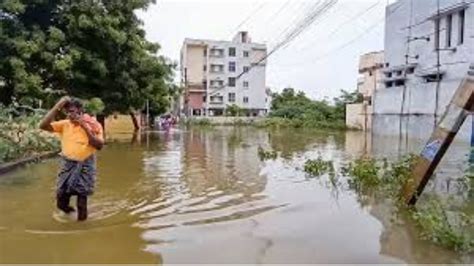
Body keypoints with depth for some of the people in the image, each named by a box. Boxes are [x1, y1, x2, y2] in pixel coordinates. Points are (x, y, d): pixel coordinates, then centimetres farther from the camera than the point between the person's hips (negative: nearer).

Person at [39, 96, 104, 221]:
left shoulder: (93, 125, -7)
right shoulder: (64, 124, 1)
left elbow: (99, 145, -15)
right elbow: (43, 125, -8)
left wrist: (85, 127, -20)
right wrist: (57, 107, -12)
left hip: (85, 165, -3)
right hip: (67, 164, 3)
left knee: (82, 194, 5)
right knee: (61, 201, 10)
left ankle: (81, 218, 25)